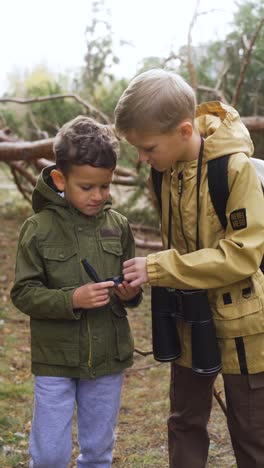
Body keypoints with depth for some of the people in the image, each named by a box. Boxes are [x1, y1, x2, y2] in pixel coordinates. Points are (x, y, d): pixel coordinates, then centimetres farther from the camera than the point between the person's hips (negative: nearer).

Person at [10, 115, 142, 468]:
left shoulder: (118, 225, 0)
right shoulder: (38, 228, -9)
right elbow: (23, 293, -9)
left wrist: (130, 293, -11)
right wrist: (71, 299, -23)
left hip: (108, 358, 3)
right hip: (55, 361, -3)